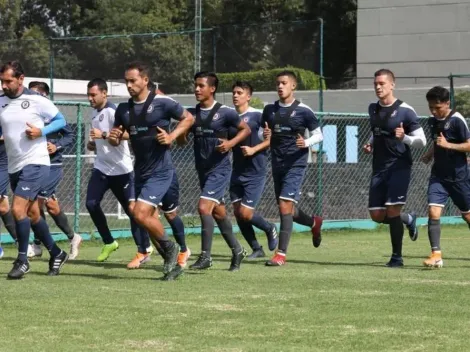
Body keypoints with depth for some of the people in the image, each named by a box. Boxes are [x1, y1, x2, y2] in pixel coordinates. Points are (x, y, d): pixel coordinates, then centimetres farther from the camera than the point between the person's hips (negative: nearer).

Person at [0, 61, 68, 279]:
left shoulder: (37, 101, -10)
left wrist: (41, 131, -16)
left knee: (18, 209, -17)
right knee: (32, 214, 13)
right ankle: (56, 254, 29)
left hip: (35, 163, -6)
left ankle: (22, 260, -4)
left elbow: (60, 120, 0)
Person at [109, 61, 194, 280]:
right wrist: (114, 137, -8)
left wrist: (172, 136, -13)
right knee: (149, 218, 10)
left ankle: (169, 248, 6)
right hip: (140, 171, 7)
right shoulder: (123, 109, 6)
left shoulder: (162, 103, -10)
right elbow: (117, 136, 15)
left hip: (160, 171, -7)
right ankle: (172, 264, 23)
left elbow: (188, 118, 0)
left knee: (140, 215, -17)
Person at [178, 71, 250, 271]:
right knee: (218, 212, 15)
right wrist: (181, 134, -12)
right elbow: (183, 140, 11)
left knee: (204, 208, -18)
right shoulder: (192, 114, 5)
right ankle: (237, 251, 30)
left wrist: (231, 143, -16)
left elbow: (246, 129, 0)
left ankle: (205, 256, -11)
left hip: (220, 168, -6)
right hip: (202, 170, 6)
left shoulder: (225, 112, -10)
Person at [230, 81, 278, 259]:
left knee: (245, 213, -10)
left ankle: (269, 228, 20)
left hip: (255, 173, -6)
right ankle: (257, 249, 16)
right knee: (237, 212, 2)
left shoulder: (257, 116, -9)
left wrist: (254, 149, -18)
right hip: (237, 172, 6)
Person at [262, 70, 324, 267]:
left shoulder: (303, 111, -6)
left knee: (285, 206, -16)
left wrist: (306, 143, -20)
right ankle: (314, 223, 45)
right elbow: (263, 134, 17)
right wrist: (265, 136, -6)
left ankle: (281, 254, -14)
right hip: (277, 164, 6)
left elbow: (319, 134, 0)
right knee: (287, 209, 14)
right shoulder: (270, 110, 8)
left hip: (295, 164, -6)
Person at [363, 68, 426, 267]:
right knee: (376, 215, 2)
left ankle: (397, 257, 1)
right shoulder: (373, 109, 10)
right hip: (379, 167, 6)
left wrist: (404, 138, -25)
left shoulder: (405, 111, -9)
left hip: (399, 167, -6)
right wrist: (371, 145, 8)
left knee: (392, 210, -14)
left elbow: (421, 141, -7)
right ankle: (408, 219, 32)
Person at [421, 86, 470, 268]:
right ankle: (436, 255, -13)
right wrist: (429, 154, 8)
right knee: (433, 212, -13)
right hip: (438, 176, 5)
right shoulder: (432, 121, 6)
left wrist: (448, 145, -24)